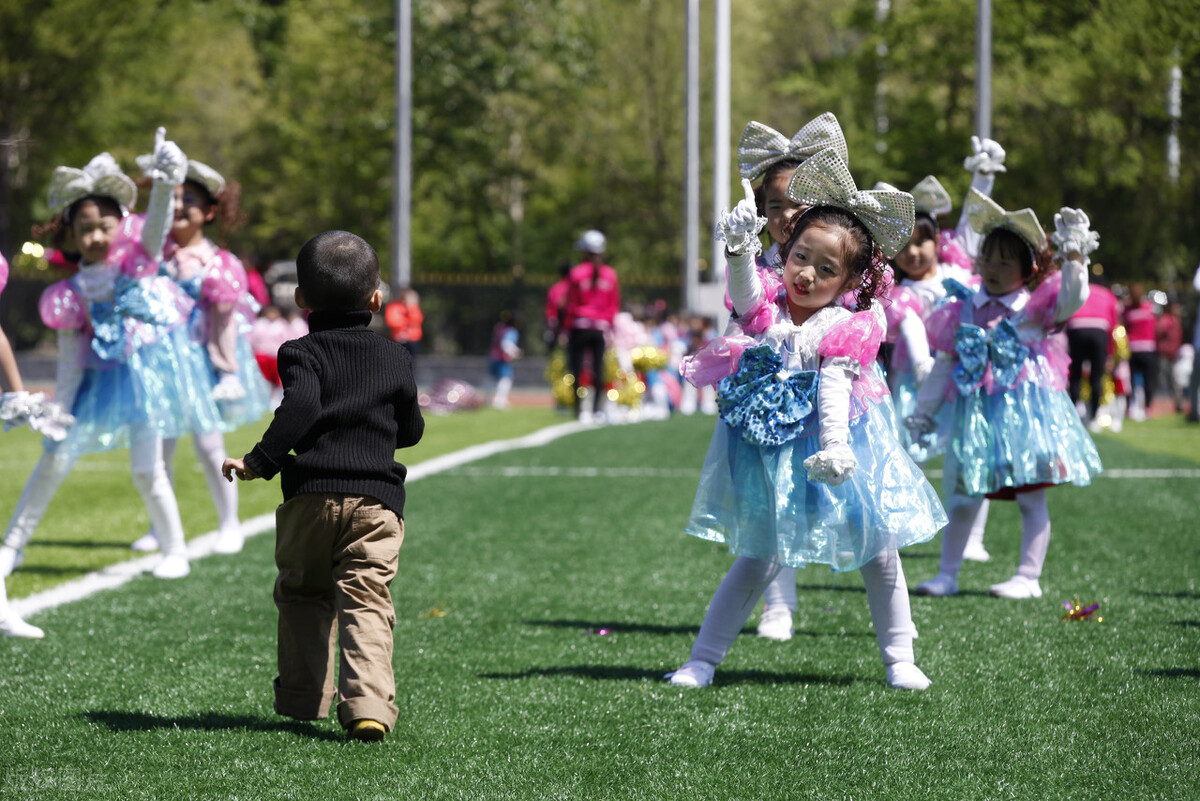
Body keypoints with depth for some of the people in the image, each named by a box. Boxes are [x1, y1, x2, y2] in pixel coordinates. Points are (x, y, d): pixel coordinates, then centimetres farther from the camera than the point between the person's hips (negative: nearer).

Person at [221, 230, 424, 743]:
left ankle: (303, 698, 21)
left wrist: (261, 461, -14)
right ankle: (369, 705, -22)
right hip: (376, 499, 1)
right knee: (366, 604, -5)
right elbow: (411, 430, 20)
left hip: (310, 495, -1)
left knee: (301, 595, 18)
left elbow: (301, 408, -17)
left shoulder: (301, 353, 2)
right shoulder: (395, 358, 13)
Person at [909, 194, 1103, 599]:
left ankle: (1028, 577, 3)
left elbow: (1071, 298, -17)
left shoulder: (1035, 309, 0)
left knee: (1031, 498, -1)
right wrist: (924, 411, 16)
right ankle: (947, 574, 14)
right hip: (976, 414, 3)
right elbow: (944, 365, 15)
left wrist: (1074, 257, -28)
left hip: (1026, 412, -3)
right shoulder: (962, 312, 9)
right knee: (964, 498, 7)